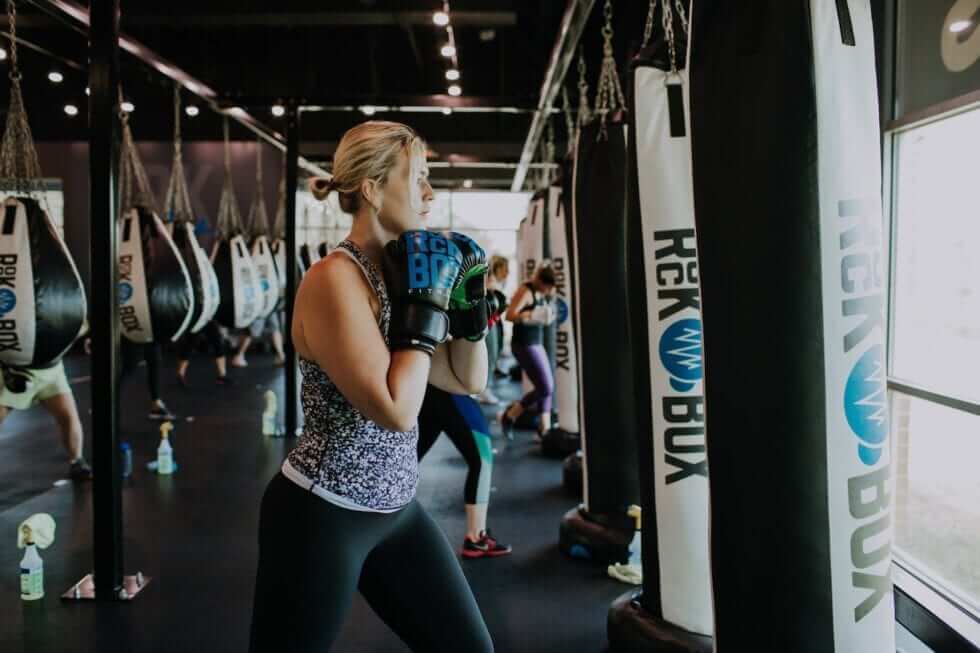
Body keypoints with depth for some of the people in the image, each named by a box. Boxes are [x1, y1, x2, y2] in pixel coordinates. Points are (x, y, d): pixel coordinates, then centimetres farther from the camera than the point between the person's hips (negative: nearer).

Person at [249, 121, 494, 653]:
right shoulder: (334, 278, -19)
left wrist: (467, 299, 0)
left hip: (395, 511, 8)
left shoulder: (400, 269, 5)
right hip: (320, 516, -8)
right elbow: (396, 410, -27)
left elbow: (468, 380, 12)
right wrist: (425, 305, -19)